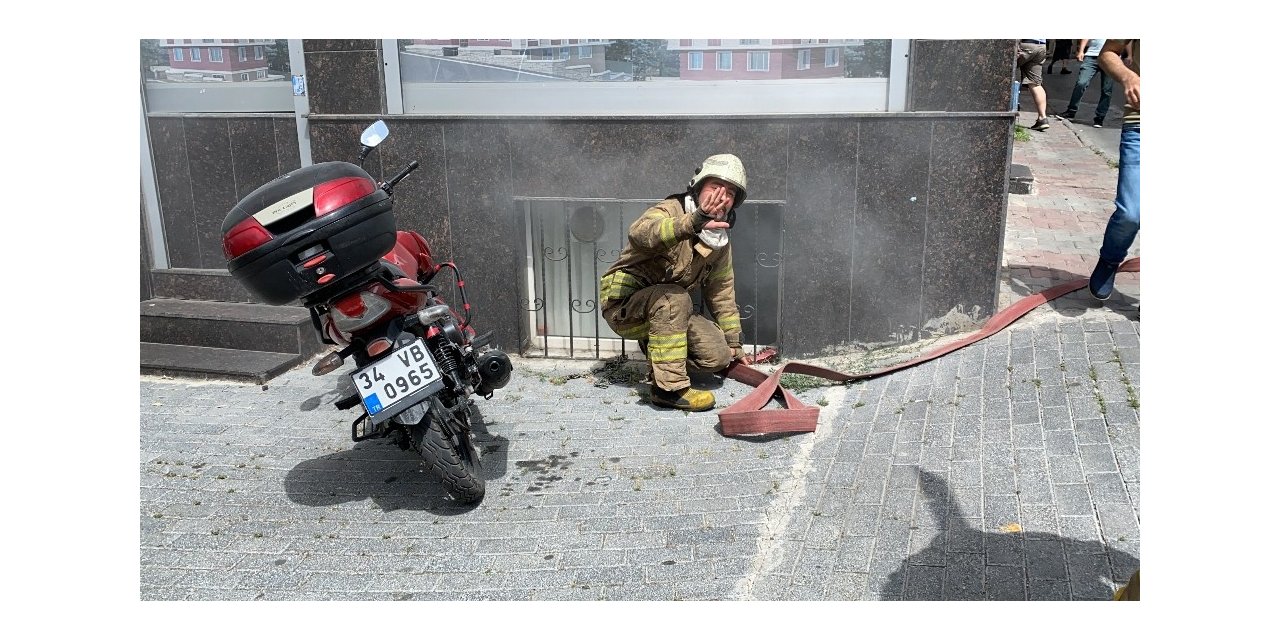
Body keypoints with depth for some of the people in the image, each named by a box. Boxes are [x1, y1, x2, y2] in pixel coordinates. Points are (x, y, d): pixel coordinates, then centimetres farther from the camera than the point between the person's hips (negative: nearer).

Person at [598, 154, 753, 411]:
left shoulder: (720, 243, 6)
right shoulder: (670, 211, -18)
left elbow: (722, 293, 16)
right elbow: (639, 234, -42)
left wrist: (734, 344, 17)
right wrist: (692, 223, -57)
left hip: (663, 312, 7)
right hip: (623, 303, -7)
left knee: (718, 355, -10)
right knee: (674, 298, -36)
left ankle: (654, 345, 14)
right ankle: (670, 387, -30)